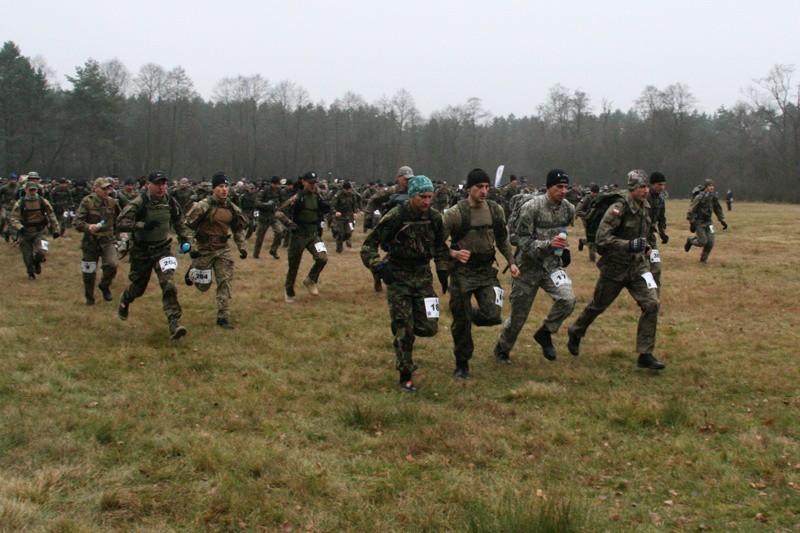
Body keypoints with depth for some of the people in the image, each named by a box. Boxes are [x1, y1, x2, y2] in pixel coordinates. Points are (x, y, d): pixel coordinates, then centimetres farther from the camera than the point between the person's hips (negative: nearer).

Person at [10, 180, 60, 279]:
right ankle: (31, 273, 31)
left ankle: (37, 262, 16)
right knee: (27, 256, 5)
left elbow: (52, 216, 5)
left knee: (41, 252, -20)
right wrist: (19, 227, -29)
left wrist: (56, 230, 4)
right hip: (24, 233, 0)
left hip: (39, 232, 0)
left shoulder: (43, 202, -2)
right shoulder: (20, 203, -5)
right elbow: (14, 218, -10)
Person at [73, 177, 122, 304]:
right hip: (91, 241, -2)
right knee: (89, 272, 8)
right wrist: (88, 227, -33)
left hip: (107, 240, 2)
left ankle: (104, 286, 5)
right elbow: (77, 222, -15)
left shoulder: (112, 202, 2)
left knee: (113, 264, -23)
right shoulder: (87, 202, -9)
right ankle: (89, 297, 30)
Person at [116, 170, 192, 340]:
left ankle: (174, 325, -20)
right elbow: (120, 223, -25)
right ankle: (124, 302, 52)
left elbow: (179, 222, 15)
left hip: (162, 248, 2)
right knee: (138, 286, 15)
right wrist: (143, 225, -34)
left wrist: (184, 239, 3)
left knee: (168, 284, -16)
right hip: (141, 251, -2)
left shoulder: (170, 202, -4)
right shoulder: (139, 203, -18)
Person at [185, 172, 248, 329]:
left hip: (223, 249, 4)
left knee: (225, 282, -3)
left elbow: (238, 229, 15)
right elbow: (188, 225, -12)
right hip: (204, 249, -4)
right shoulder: (204, 205, -15)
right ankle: (191, 272, 40)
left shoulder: (232, 208, 2)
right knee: (203, 285, 5)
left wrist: (241, 247, 10)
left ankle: (223, 318, 2)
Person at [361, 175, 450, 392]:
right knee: (404, 331, -4)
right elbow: (369, 244, -10)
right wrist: (378, 267, -23)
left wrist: (443, 271, 12)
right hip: (398, 276, -4)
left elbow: (440, 246, 17)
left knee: (428, 328, -1)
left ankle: (400, 326, 32)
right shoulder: (395, 217, -16)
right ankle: (406, 378, 10)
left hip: (422, 274, 4)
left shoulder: (434, 217, -2)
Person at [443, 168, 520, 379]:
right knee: (461, 322, 4)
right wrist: (453, 254, -25)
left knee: (492, 315, -12)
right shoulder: (455, 213, -12)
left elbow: (502, 240, 15)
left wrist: (511, 262, 4)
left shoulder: (495, 210, 1)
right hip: (462, 273, -3)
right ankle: (462, 365, 21)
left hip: (486, 271, 3)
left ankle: (471, 315, 24)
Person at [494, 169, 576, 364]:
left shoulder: (568, 209, 0)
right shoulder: (532, 208, -18)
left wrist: (563, 249, 10)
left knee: (567, 299, -22)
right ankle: (502, 349, 32)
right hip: (528, 267, -4)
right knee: (519, 313, 7)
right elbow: (522, 240, -20)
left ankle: (545, 333, 3)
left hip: (552, 265, 4)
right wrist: (548, 244, -32)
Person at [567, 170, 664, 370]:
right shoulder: (618, 209, -20)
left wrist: (644, 246, 12)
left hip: (638, 265, 5)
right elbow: (602, 238, -27)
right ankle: (575, 333, 41)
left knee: (651, 304, -11)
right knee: (598, 306, 13)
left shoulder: (645, 207, 4)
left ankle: (645, 355, -4)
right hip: (615, 268, -5)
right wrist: (629, 245, -34)